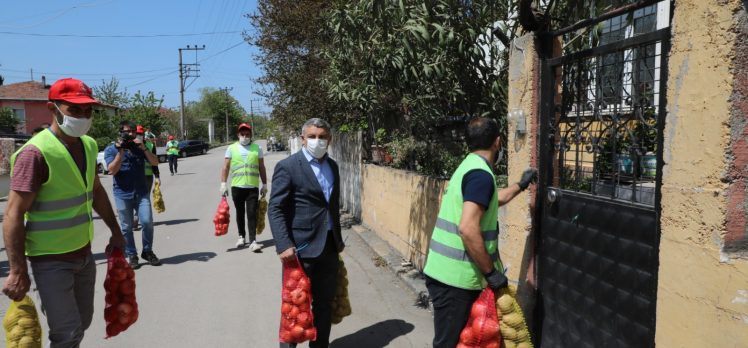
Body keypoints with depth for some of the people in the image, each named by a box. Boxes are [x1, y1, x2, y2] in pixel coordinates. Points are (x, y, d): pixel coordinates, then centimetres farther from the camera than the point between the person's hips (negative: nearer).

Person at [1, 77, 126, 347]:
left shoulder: (88, 145, 3)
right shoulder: (36, 152, -20)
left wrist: (115, 231, 18)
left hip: (84, 253, 7)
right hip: (51, 260, -7)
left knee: (82, 322, 17)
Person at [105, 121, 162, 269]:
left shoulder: (139, 147, 9)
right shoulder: (111, 149, 1)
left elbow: (155, 162, -1)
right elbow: (112, 170, -11)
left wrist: (144, 148, -14)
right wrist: (121, 151, -17)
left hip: (142, 193, 2)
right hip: (123, 194, -2)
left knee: (147, 222, -6)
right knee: (126, 227, 4)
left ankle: (147, 251, 12)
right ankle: (131, 256, 15)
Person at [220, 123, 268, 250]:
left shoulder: (257, 148, 6)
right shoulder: (231, 148, 5)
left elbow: (261, 168, 10)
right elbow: (225, 168, 5)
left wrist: (264, 185, 8)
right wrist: (223, 184, -3)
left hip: (253, 187, -1)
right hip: (237, 187, 1)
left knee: (252, 214, -6)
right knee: (240, 213, 12)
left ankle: (252, 241, -6)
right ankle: (242, 236, 28)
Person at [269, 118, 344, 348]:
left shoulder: (332, 166, 12)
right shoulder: (288, 167, -9)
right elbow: (275, 209, -13)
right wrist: (284, 245, -22)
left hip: (329, 246, 6)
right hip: (301, 248, -6)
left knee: (324, 304, 16)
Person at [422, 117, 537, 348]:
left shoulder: (467, 167, 15)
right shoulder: (481, 174, -16)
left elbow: (491, 200, 35)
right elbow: (468, 229, -26)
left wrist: (521, 185, 45)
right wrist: (491, 272, -18)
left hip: (443, 272, 10)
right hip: (455, 277, -10)